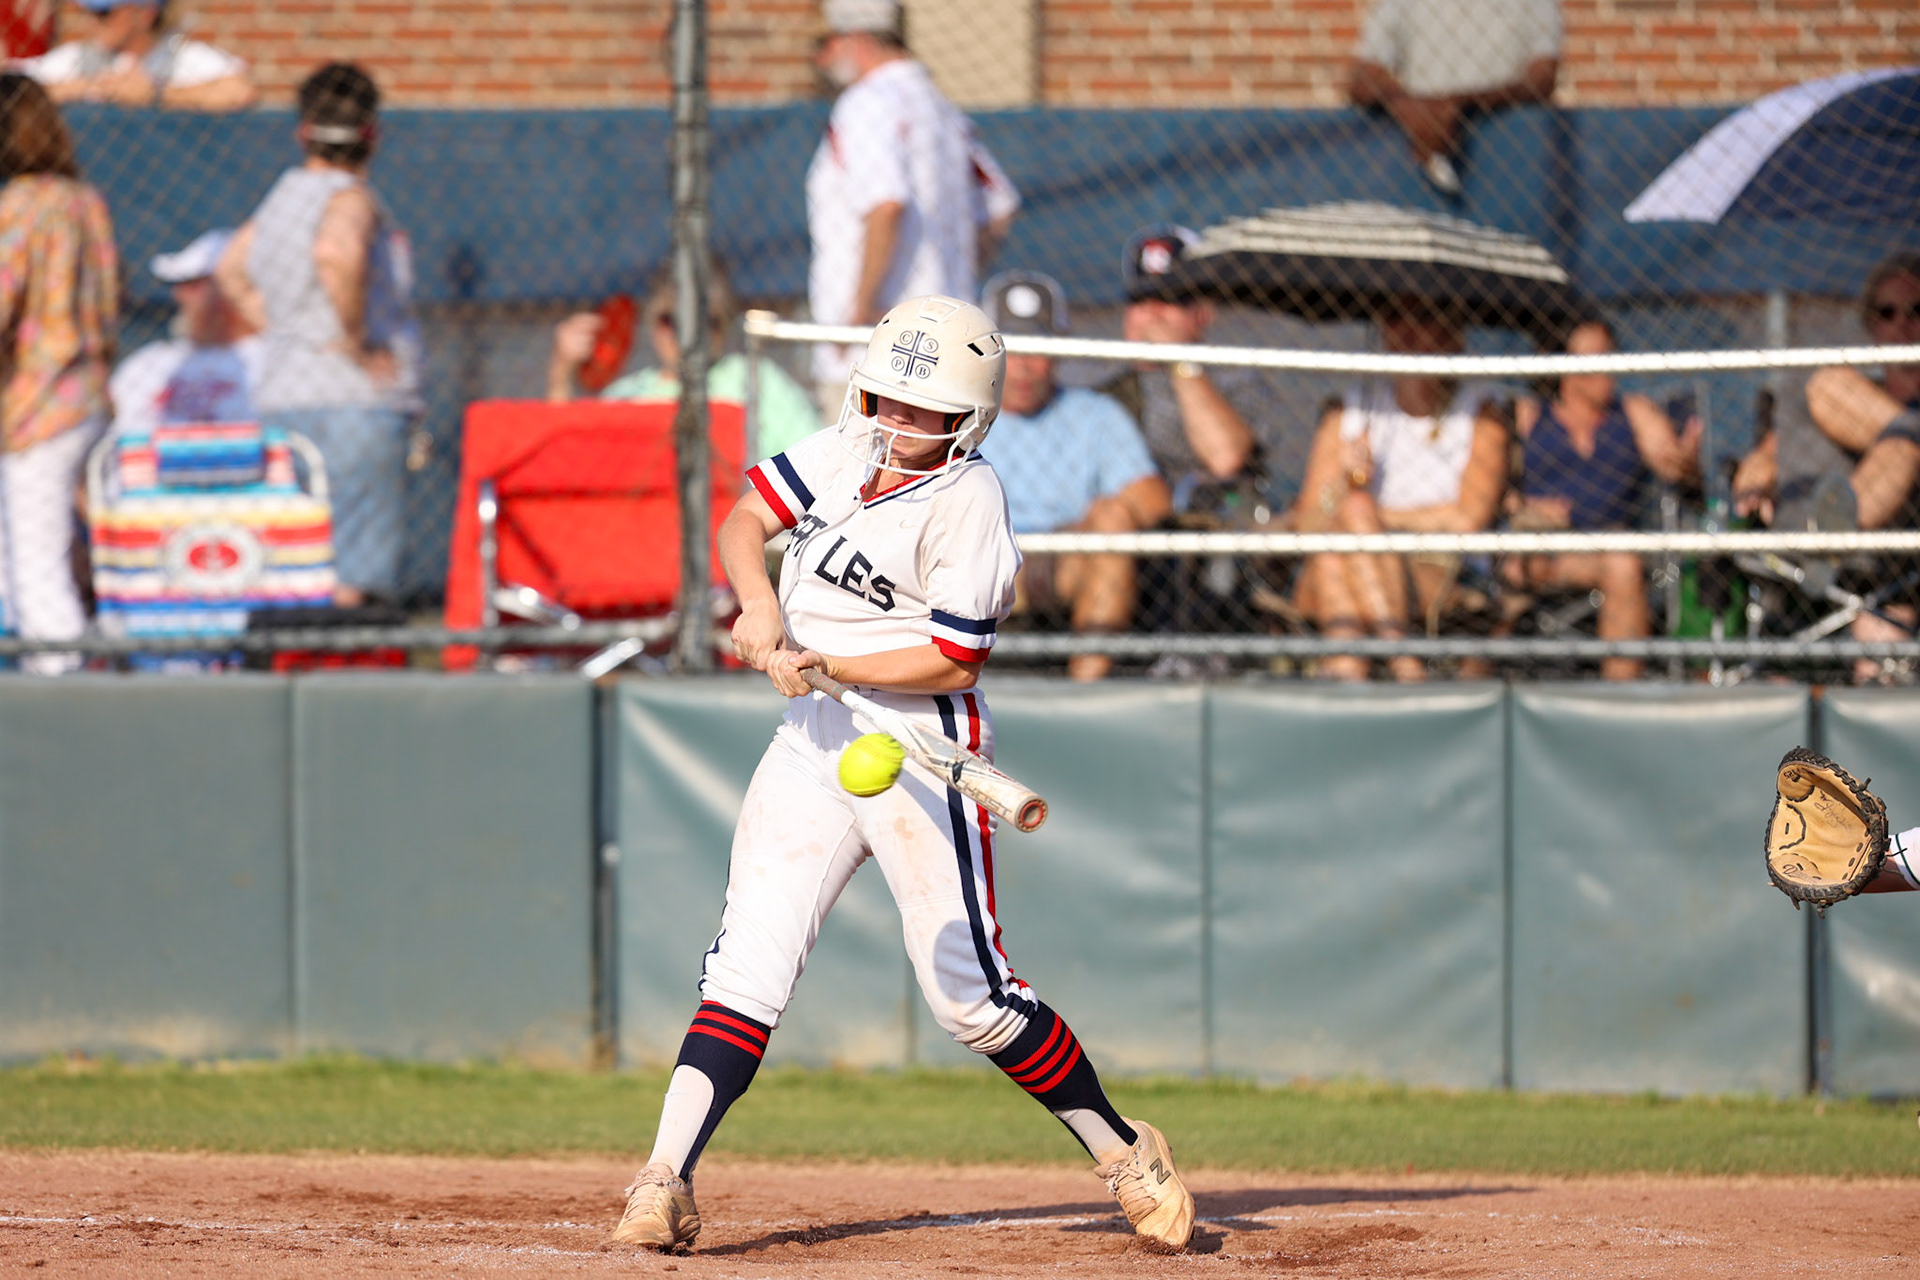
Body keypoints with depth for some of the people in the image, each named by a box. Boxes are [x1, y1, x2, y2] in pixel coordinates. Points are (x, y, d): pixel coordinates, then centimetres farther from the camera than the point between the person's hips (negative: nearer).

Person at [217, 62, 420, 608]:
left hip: (282, 399, 8)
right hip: (355, 400, -8)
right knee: (352, 579, -9)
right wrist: (356, 343, -21)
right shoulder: (350, 199, -11)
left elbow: (232, 269, 31)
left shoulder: (284, 194, 14)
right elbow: (336, 254, -34)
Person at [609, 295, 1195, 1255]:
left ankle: (1123, 1152, 13)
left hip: (921, 746, -6)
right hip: (811, 743, 6)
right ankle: (666, 1182, -13)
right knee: (747, 961, -7)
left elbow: (956, 662, -16)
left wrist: (834, 666, -24)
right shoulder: (849, 450, 7)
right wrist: (759, 604, -10)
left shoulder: (967, 501, -14)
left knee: (968, 992, -5)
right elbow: (744, 519, 9)